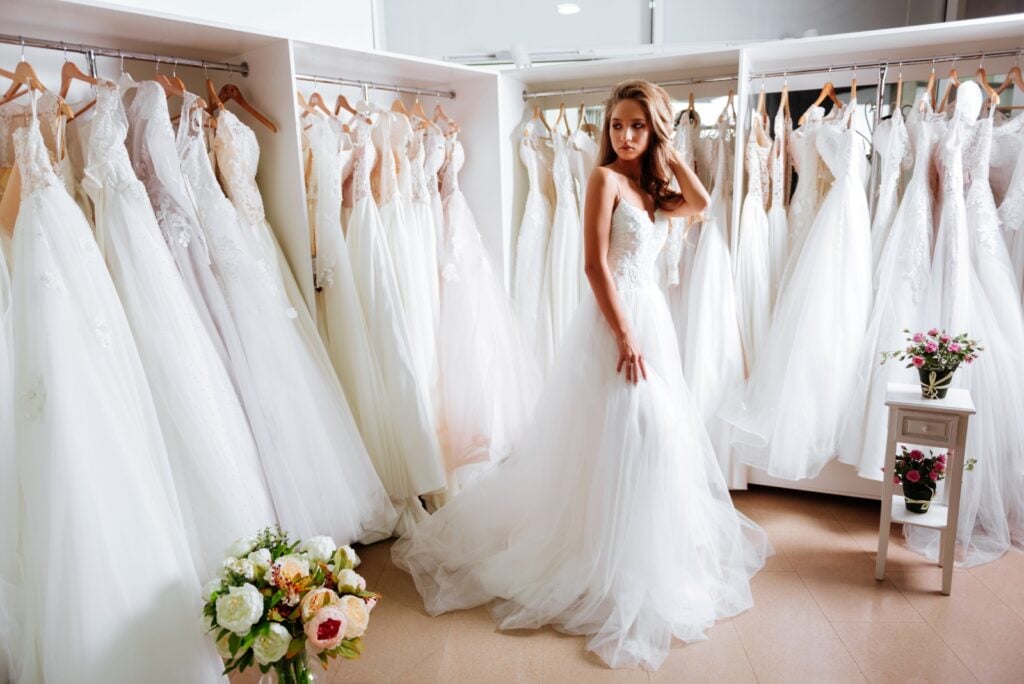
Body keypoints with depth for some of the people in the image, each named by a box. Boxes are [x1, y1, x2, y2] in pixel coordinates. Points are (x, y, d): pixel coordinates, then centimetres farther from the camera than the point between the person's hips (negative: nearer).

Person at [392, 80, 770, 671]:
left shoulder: (653, 187, 14)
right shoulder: (606, 178, -9)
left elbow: (702, 205, 0)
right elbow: (595, 264, -16)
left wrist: (669, 152, 5)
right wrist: (624, 335, -20)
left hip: (652, 318, 8)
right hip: (615, 321, -8)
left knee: (655, 433, 16)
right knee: (616, 436, -2)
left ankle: (647, 552, 35)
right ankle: (610, 569, 15)